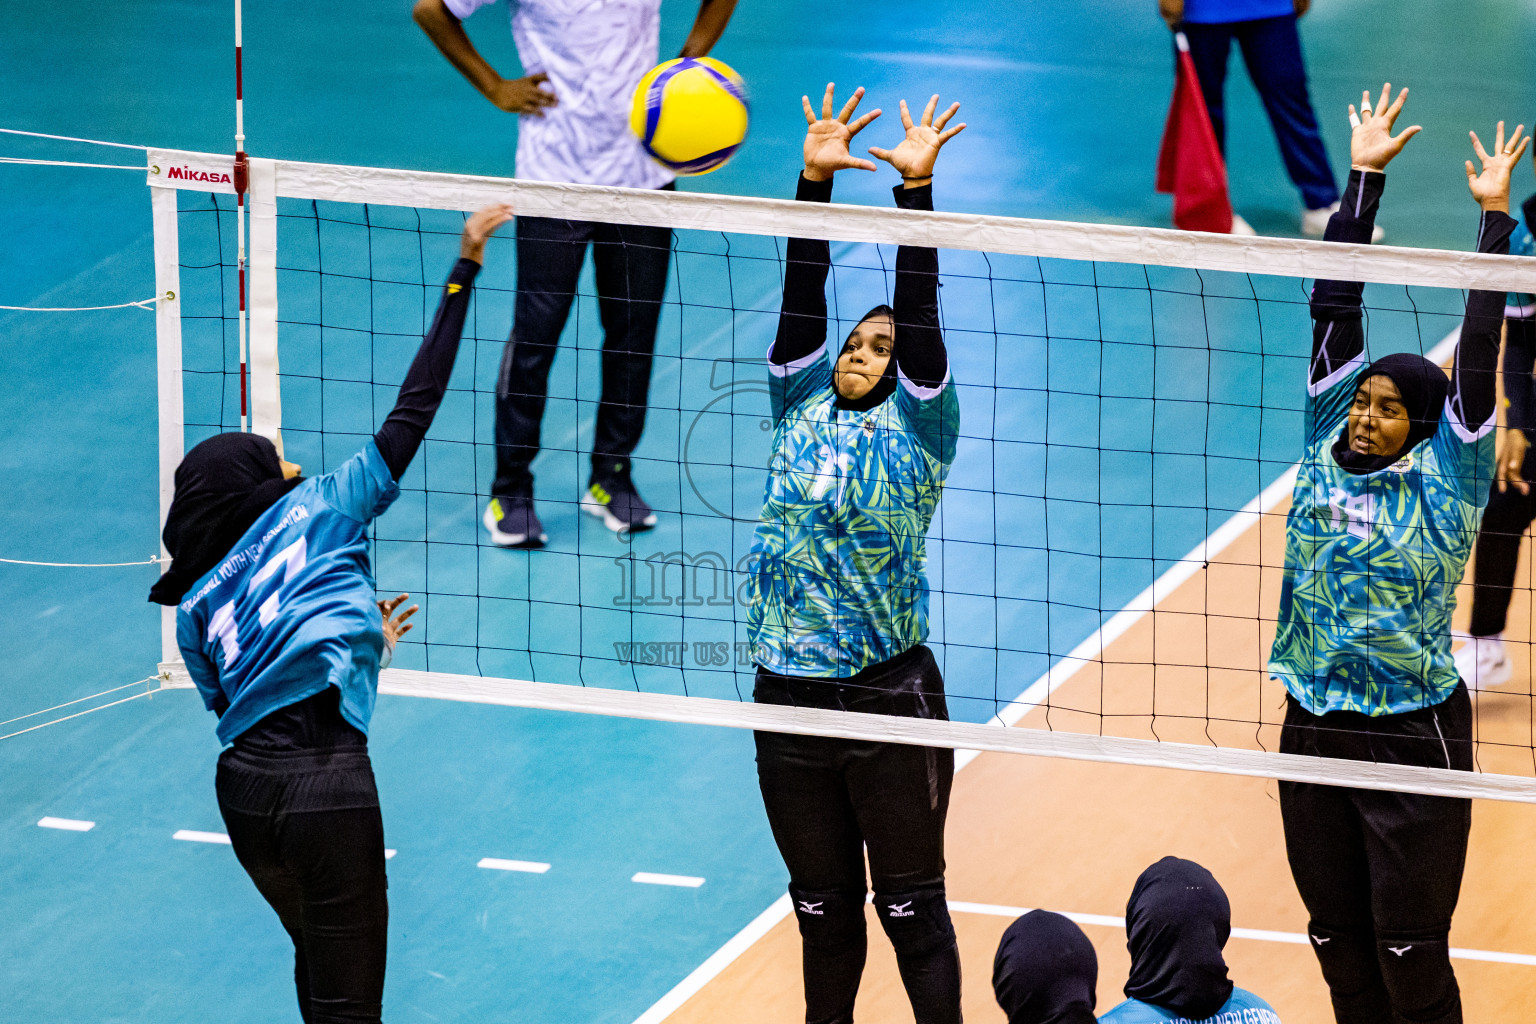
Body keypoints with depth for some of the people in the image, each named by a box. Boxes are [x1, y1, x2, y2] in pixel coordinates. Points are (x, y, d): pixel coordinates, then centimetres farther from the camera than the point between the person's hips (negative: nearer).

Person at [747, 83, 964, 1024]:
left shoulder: (916, 432, -2)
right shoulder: (802, 415, 8)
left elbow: (920, 316, -12)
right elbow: (803, 301, 2)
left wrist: (918, 186, -19)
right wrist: (816, 180, -7)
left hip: (890, 699, -4)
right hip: (790, 697, 4)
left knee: (912, 906, 3)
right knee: (823, 907, 14)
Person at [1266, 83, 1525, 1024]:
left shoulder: (1445, 484, -7)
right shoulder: (1329, 455, 2)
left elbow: (1478, 357, -15)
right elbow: (1336, 310, 2)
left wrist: (1496, 217, -16)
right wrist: (1365, 179, 0)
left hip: (1414, 738, -4)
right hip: (1314, 733, 5)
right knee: (1339, 945, 11)